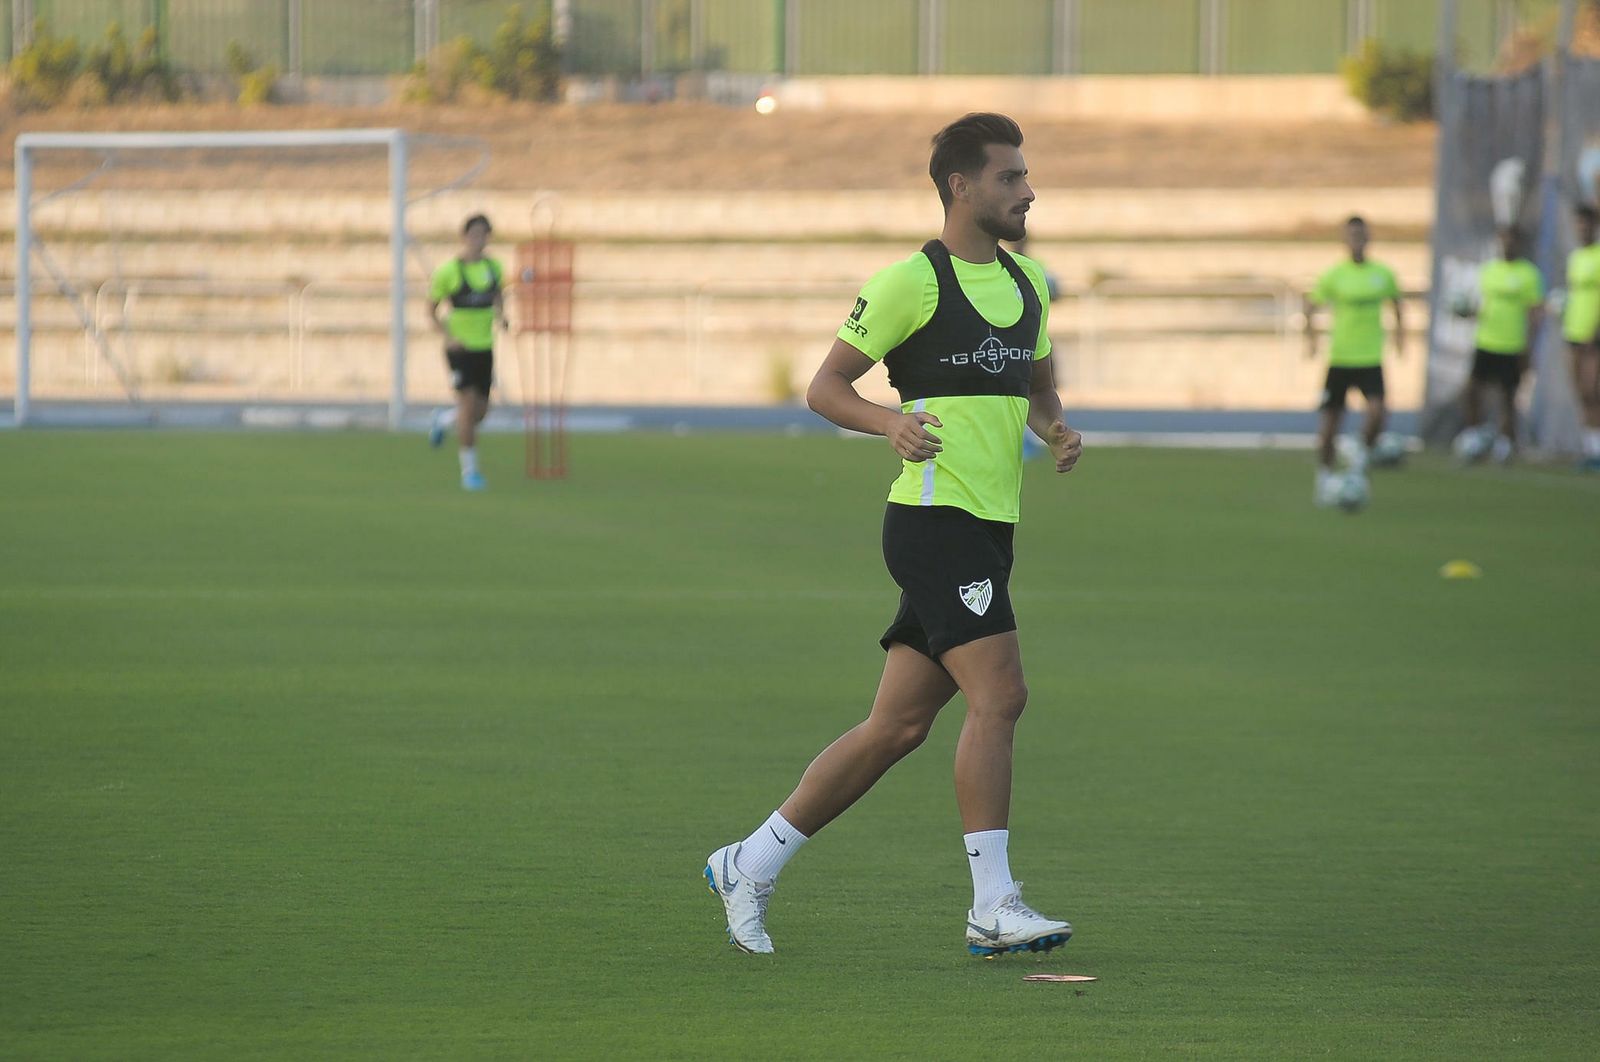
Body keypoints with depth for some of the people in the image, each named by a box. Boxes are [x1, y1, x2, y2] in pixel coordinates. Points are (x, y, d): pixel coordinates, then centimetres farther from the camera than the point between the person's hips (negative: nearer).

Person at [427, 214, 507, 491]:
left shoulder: (494, 268, 5)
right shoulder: (449, 271, -9)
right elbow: (431, 310, -1)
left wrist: (500, 316, 3)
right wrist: (448, 337, -14)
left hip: (484, 348, 5)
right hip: (460, 348, -5)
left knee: (480, 412, 6)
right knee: (469, 405, -13)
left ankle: (443, 420, 39)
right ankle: (469, 469, -2)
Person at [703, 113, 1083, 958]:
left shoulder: (1024, 281, 16)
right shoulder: (912, 281, -8)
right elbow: (824, 387, -5)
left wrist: (1055, 429, 7)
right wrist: (891, 423, -24)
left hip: (986, 531, 8)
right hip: (936, 516, -8)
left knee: (898, 726, 8)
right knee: (998, 697, -17)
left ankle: (749, 866, 17)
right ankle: (993, 907, -15)